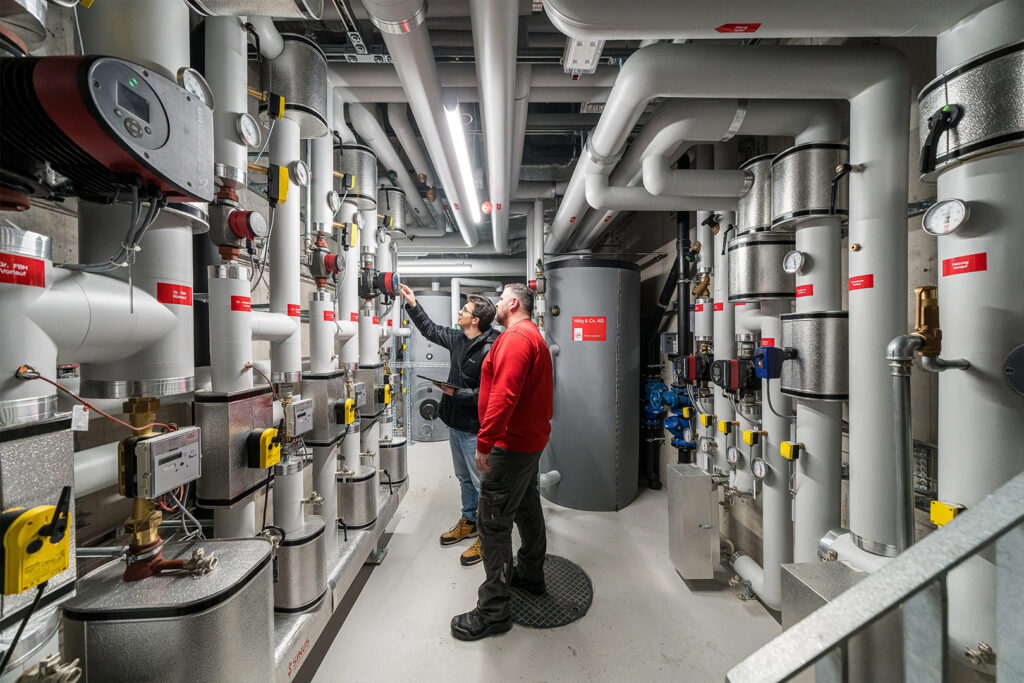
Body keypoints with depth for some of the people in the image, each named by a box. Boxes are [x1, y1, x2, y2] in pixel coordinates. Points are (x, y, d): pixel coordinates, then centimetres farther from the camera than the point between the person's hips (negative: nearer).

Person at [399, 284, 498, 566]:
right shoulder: (458, 338, 4)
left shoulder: (489, 350, -22)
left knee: (482, 483, 5)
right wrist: (412, 303, 18)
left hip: (474, 428, -9)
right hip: (455, 422, 9)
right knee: (464, 478, 23)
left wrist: (456, 393, -20)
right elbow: (431, 330, 20)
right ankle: (469, 521, 42)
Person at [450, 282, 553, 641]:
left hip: (512, 443, -11)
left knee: (492, 522, -3)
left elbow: (504, 394, -28)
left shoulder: (516, 337, -18)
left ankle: (493, 611, 10)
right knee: (527, 507, 23)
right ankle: (530, 574, 42)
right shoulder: (534, 336, 17)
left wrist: (485, 443, -25)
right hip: (530, 439, 11)